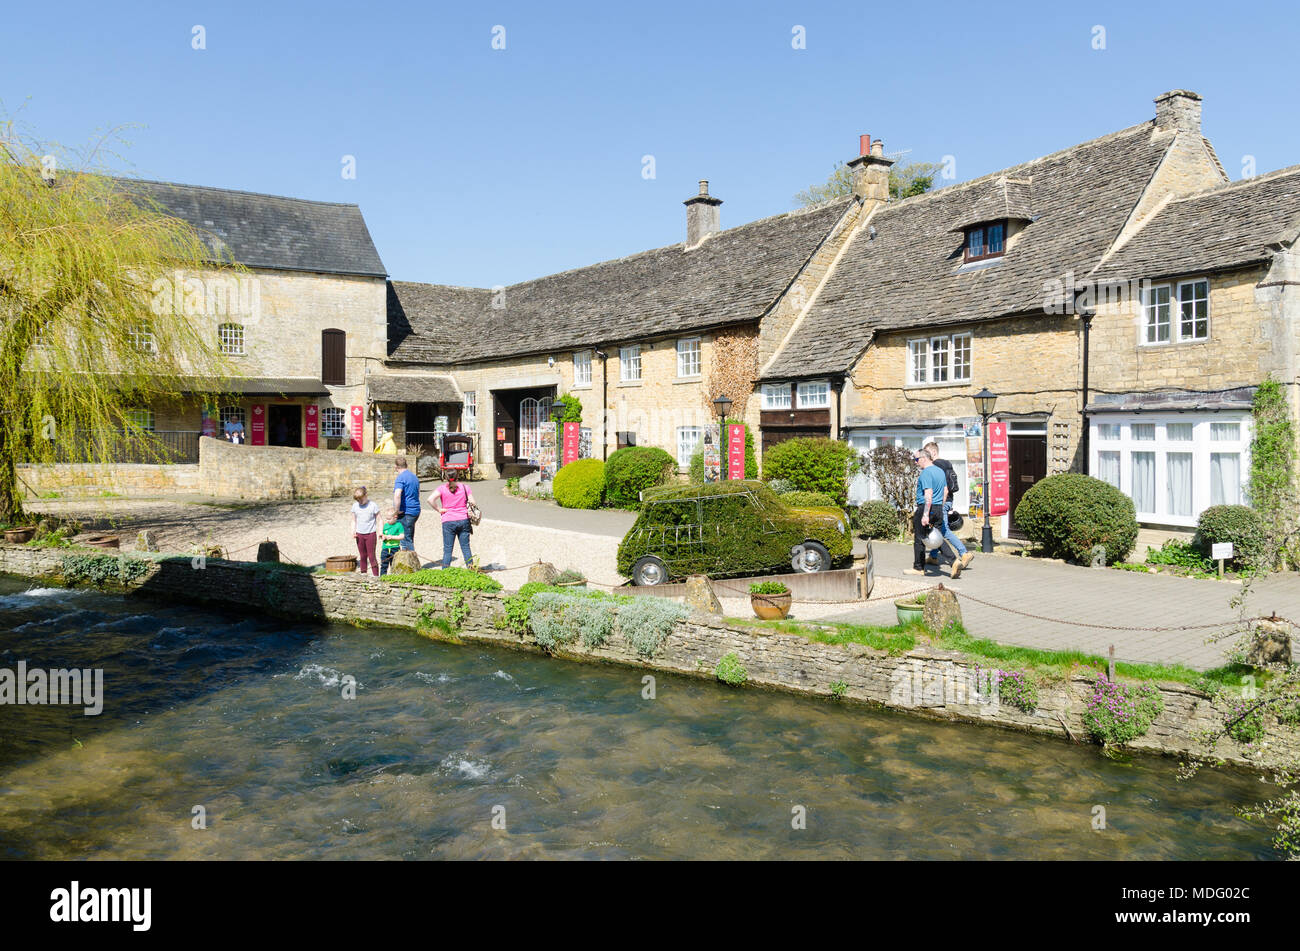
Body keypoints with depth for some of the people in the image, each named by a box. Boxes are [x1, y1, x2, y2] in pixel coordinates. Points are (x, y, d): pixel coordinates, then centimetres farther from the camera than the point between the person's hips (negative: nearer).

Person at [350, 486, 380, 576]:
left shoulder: (373, 505, -6)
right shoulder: (355, 506, 5)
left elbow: (379, 520, -4)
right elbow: (354, 521, 12)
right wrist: (353, 531, -2)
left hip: (370, 533, -4)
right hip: (359, 534, 4)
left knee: (371, 556, -4)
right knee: (362, 555, 10)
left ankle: (376, 575, 0)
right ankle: (363, 573, 19)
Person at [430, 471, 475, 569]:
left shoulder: (442, 488, -1)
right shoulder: (464, 487, 5)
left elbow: (430, 499, -16)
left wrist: (439, 509, -6)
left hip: (448, 522, -2)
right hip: (464, 520, 2)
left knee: (447, 549, 2)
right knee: (466, 547, 8)